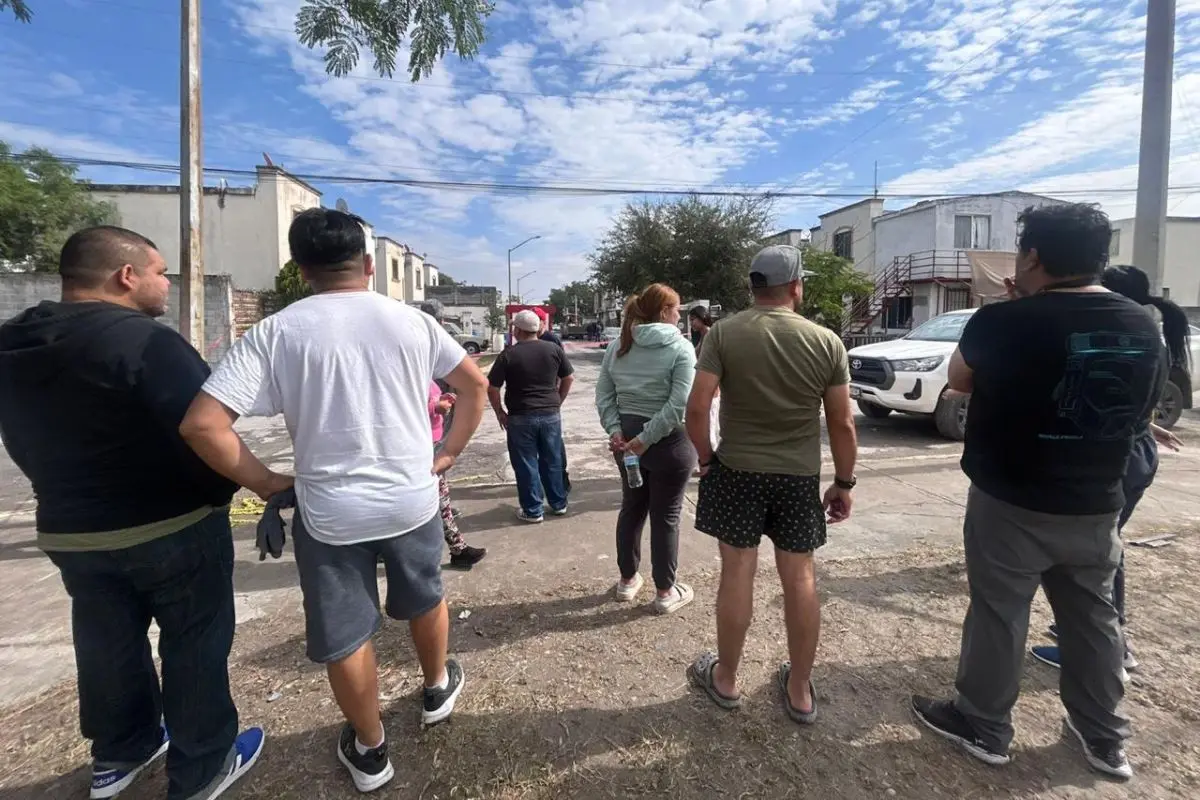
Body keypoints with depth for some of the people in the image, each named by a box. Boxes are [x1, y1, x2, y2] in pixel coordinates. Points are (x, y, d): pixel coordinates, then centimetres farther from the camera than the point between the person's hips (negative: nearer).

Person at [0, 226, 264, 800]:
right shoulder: (145, 341, -22)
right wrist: (221, 495, -7)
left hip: (67, 531, 7)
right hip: (173, 528, -7)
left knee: (108, 646, 23)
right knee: (194, 645, 9)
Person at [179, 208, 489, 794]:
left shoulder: (275, 332, -8)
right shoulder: (412, 321, -2)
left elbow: (201, 424, -14)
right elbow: (476, 384, 4)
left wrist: (267, 483, -2)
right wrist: (450, 453, 10)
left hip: (329, 514, -1)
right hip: (414, 500, 2)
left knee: (344, 637, 18)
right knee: (424, 600, 27)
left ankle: (369, 750, 38)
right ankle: (438, 689, 50)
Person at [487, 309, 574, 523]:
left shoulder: (508, 354, -9)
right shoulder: (554, 349, 0)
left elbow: (491, 388, -8)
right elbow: (569, 378, 7)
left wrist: (499, 413, 5)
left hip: (520, 417, -3)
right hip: (551, 415, 3)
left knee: (526, 465, 8)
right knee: (552, 461, 16)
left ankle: (533, 511, 17)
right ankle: (558, 504, 28)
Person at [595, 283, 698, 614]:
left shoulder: (618, 348, 5)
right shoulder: (680, 348, -12)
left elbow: (604, 396, 0)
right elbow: (679, 405, -21)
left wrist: (615, 430, -6)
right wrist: (647, 439, -19)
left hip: (626, 436, 6)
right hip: (669, 441, -5)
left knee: (631, 508, 19)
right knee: (666, 517, 8)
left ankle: (627, 580, 34)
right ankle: (666, 592, 23)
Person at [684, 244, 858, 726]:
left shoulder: (723, 333, -8)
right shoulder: (827, 342, -3)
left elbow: (696, 408, -13)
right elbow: (843, 424, -1)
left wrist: (705, 458, 1)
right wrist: (844, 482, 9)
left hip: (736, 470, -1)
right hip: (800, 475, 2)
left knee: (737, 573, 9)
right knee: (800, 578, 12)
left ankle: (725, 680, 27)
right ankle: (800, 691, 28)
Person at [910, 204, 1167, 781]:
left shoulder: (1004, 323, -19)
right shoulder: (1144, 328, 1)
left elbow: (959, 380, -1)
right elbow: (1143, 413, 13)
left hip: (1010, 504, -5)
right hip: (1096, 506, 6)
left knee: (999, 615, 9)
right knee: (1092, 617, 20)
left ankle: (982, 727, 26)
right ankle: (1104, 737, 37)